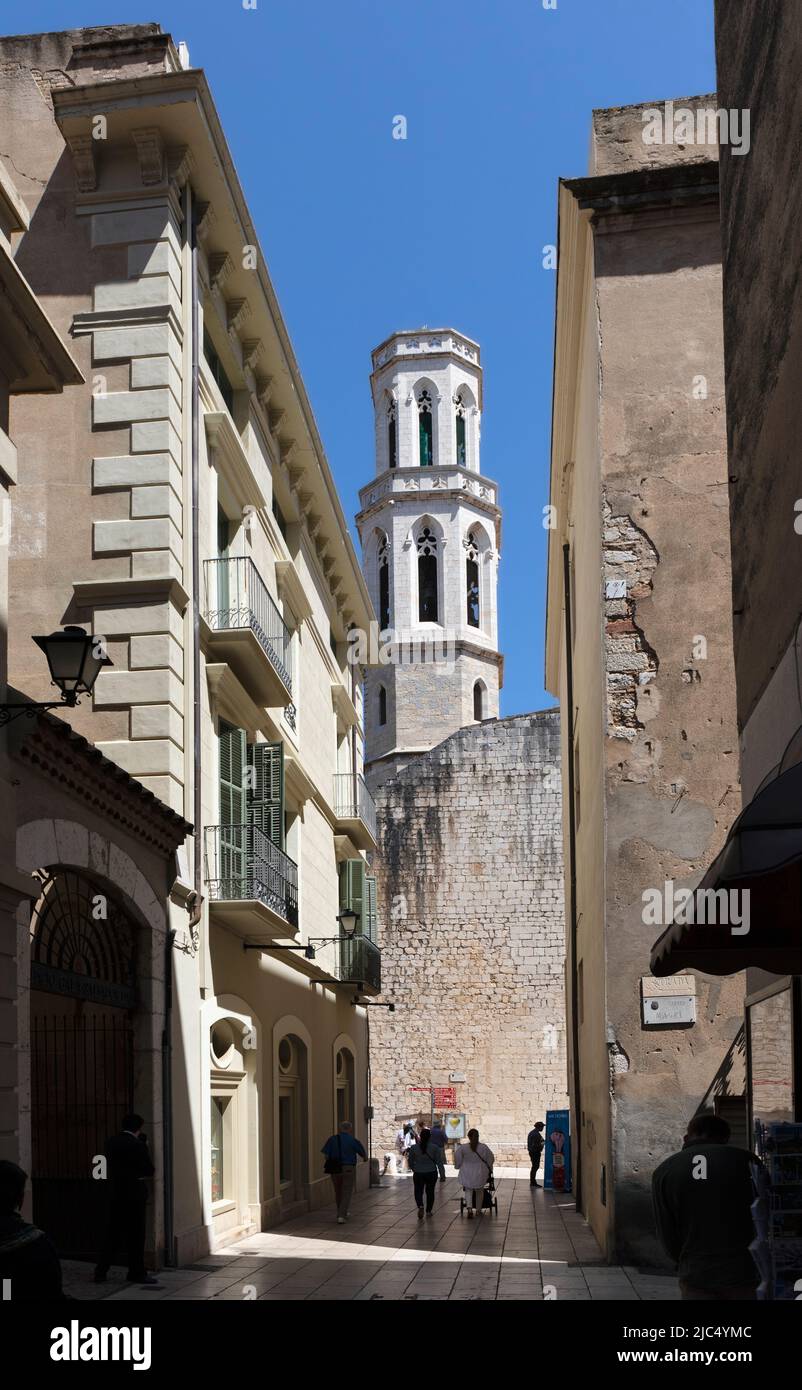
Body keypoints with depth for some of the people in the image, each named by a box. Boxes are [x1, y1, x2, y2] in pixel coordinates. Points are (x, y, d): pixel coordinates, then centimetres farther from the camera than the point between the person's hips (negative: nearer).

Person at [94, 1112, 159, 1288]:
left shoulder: (111, 1143, 4)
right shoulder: (138, 1145, -15)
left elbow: (110, 1166, 13)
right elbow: (149, 1170, -10)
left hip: (114, 1194, 6)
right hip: (134, 1195, -6)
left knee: (112, 1235, 11)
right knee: (135, 1235, 4)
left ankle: (101, 1271, 10)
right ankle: (137, 1273, 10)